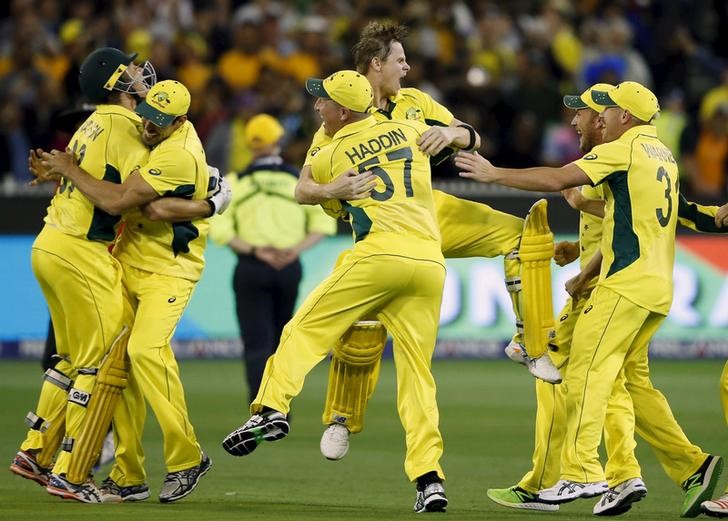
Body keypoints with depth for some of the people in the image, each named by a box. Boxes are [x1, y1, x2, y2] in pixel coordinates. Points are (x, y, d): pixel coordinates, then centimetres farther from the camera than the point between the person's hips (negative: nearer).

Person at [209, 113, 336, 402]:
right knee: (280, 341, 17)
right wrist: (295, 250, -8)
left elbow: (219, 230, -9)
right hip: (290, 269, 2)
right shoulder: (300, 180, 6)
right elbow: (324, 223, -2)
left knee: (257, 345, -5)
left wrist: (252, 249, -11)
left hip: (251, 269, -2)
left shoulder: (237, 182, 1)